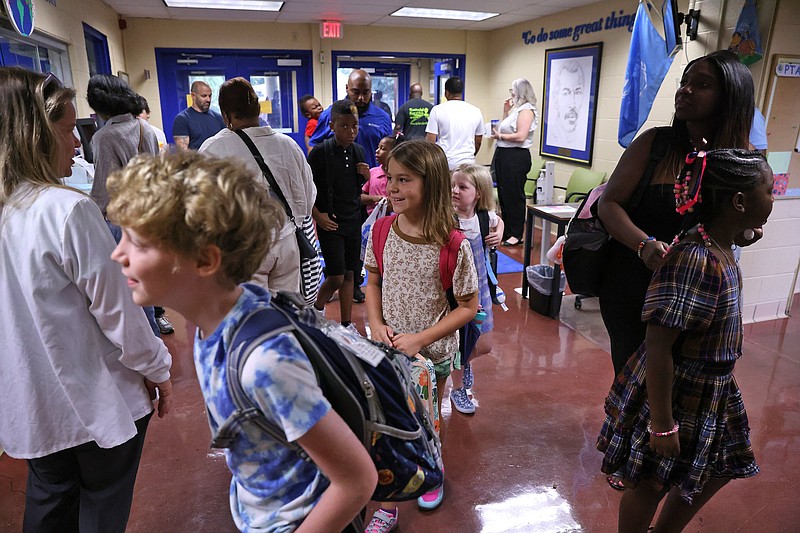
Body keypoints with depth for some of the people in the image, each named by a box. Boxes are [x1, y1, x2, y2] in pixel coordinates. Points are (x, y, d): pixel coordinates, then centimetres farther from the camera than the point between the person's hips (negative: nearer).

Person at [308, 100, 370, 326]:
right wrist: (318, 215, -14)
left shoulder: (359, 151, 5)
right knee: (336, 278, -7)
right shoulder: (320, 152, -12)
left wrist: (366, 175, -3)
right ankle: (315, 311, 21)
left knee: (349, 274, 11)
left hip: (353, 221, 6)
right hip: (330, 222, -5)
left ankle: (346, 324, 23)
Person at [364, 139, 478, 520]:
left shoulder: (453, 245, -21)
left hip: (433, 353, -3)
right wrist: (376, 324, -11)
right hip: (387, 348, 3)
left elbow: (468, 306, -12)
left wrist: (422, 338, -18)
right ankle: (387, 505, 36)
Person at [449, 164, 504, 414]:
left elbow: (498, 220, 19)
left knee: (484, 346, 13)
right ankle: (458, 390, 35)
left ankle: (464, 363, 47)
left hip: (480, 288, 5)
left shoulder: (484, 216, -7)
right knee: (459, 345, 9)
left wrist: (498, 234, -1)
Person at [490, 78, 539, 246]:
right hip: (503, 155, 10)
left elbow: (520, 136, -20)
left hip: (516, 157, -10)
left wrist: (499, 136, -9)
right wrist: (506, 112, 13)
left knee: (514, 196, -4)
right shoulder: (515, 109, 17)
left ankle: (516, 234, 4)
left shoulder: (526, 110, -11)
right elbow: (503, 128, 19)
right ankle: (507, 231, 23)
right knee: (503, 194, 13)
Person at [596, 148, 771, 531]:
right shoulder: (694, 259, -30)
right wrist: (662, 425, -24)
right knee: (651, 484, 13)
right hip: (675, 395, -9)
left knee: (716, 473, 26)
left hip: (713, 393, 10)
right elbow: (658, 348, -29)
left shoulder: (721, 249, -1)